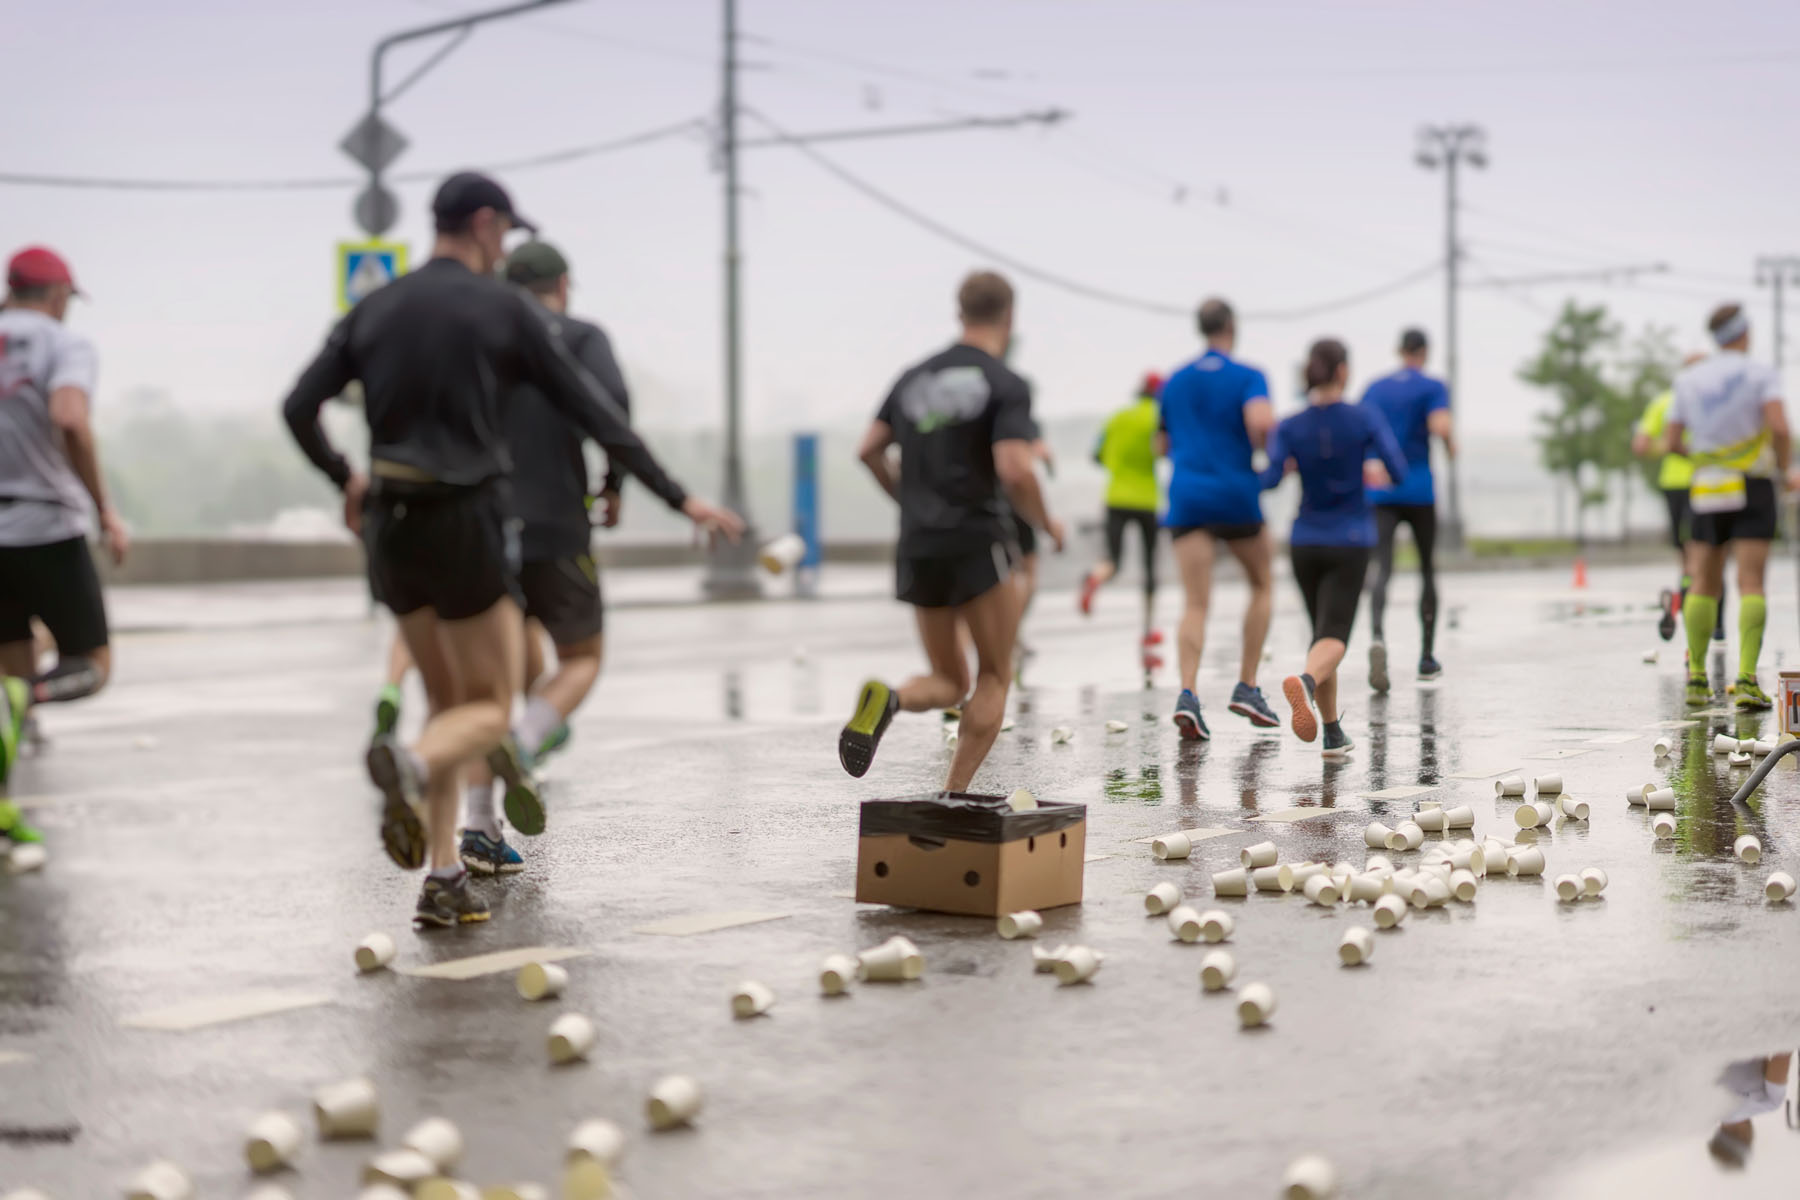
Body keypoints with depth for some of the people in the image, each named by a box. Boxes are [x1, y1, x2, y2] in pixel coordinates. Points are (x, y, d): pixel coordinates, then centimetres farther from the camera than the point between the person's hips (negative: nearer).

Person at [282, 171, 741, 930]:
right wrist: (678, 498, 1)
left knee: (447, 699, 18)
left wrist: (343, 477, 25)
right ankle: (411, 765, -32)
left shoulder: (374, 310, 10)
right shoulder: (503, 309, -2)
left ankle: (443, 883, 8)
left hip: (390, 525, 5)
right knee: (488, 708, 4)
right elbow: (592, 412, -3)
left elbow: (299, 409, 6)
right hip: (465, 521, -5)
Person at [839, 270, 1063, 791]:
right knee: (994, 676, 10)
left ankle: (887, 699, -19)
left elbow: (869, 449, 10)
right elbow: (1014, 470, -18)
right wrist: (1046, 523, -1)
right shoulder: (1006, 385, -7)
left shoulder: (915, 377, 11)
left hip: (918, 547, 5)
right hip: (978, 543, -5)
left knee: (949, 682, 15)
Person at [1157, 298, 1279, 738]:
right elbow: (1260, 421, -21)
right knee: (1261, 585, 18)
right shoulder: (1248, 377, -2)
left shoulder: (1174, 382, 13)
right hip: (1236, 495, -3)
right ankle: (1247, 687, 12)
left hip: (1187, 499, 3)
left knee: (1196, 603, -2)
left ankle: (1187, 693, -23)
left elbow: (1163, 446, 20)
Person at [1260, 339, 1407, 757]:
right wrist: (1375, 474, 14)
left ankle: (1333, 734, 18)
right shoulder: (1366, 417, -7)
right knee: (1334, 637, -12)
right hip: (1350, 543, -3)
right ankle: (1304, 682, -47)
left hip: (1305, 543, 3)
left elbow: (1269, 479, -14)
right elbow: (1400, 473, -9)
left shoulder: (1290, 427, -3)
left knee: (1323, 633, 17)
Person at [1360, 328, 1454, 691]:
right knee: (1428, 569, 16)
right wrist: (1451, 445, 3)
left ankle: (1378, 637, -40)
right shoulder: (1433, 387, -2)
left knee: (1382, 571, -9)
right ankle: (1427, 657, 20)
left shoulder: (1375, 388, 11)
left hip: (1380, 493, 2)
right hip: (1419, 492, -2)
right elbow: (1440, 426, -18)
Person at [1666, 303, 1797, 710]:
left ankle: (1696, 680, 5)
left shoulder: (1688, 380, 8)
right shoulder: (1761, 374, -4)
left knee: (1704, 585, 10)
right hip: (1752, 489, -3)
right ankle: (1747, 680, -20)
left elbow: (1671, 443, 8)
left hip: (1707, 492, 3)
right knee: (1751, 585, -8)